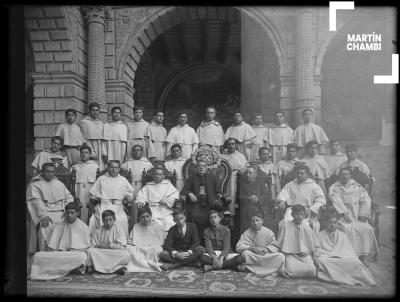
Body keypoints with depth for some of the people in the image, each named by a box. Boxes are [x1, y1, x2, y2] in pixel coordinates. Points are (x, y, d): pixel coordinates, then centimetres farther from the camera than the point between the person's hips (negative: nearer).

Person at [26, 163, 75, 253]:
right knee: (44, 228, -31)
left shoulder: (59, 183, 18)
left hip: (61, 213, 4)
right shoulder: (34, 185, 3)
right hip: (45, 213, -3)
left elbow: (69, 197, 13)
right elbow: (37, 202, -11)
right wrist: (44, 216, -25)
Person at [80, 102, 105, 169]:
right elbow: (85, 139, -4)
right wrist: (92, 151, -12)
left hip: (100, 148, 4)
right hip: (90, 146, -4)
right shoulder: (84, 122, 2)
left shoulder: (101, 123, 15)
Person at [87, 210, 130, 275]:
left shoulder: (119, 230, 0)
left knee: (126, 254, -31)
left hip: (115, 255, -2)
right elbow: (92, 246, 3)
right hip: (101, 254, 2)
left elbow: (122, 246, -7)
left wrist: (110, 245, -14)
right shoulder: (98, 231, 6)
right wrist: (100, 246, -16)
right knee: (90, 251, -26)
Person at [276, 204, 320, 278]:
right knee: (291, 270, -30)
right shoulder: (286, 226, -1)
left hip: (305, 255, 3)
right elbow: (279, 244, 3)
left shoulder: (306, 227, 7)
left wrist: (315, 255, -1)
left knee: (311, 270, -23)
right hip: (291, 255, -3)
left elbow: (315, 244, 14)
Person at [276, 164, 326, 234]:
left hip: (307, 211, -2)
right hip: (292, 209, 2)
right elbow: (282, 194, 12)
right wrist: (281, 200, -13)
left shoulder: (314, 186, 11)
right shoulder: (290, 185, 21)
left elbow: (321, 200, 1)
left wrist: (311, 210, -13)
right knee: (285, 222, -27)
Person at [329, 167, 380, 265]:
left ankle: (363, 257, -12)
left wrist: (363, 213, -8)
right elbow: (336, 201, -7)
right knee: (347, 228, -29)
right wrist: (345, 213, -21)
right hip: (342, 214, -2)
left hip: (357, 214, 3)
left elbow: (366, 199, 6)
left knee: (366, 228, -21)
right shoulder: (334, 187, 7)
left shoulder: (357, 186, 15)